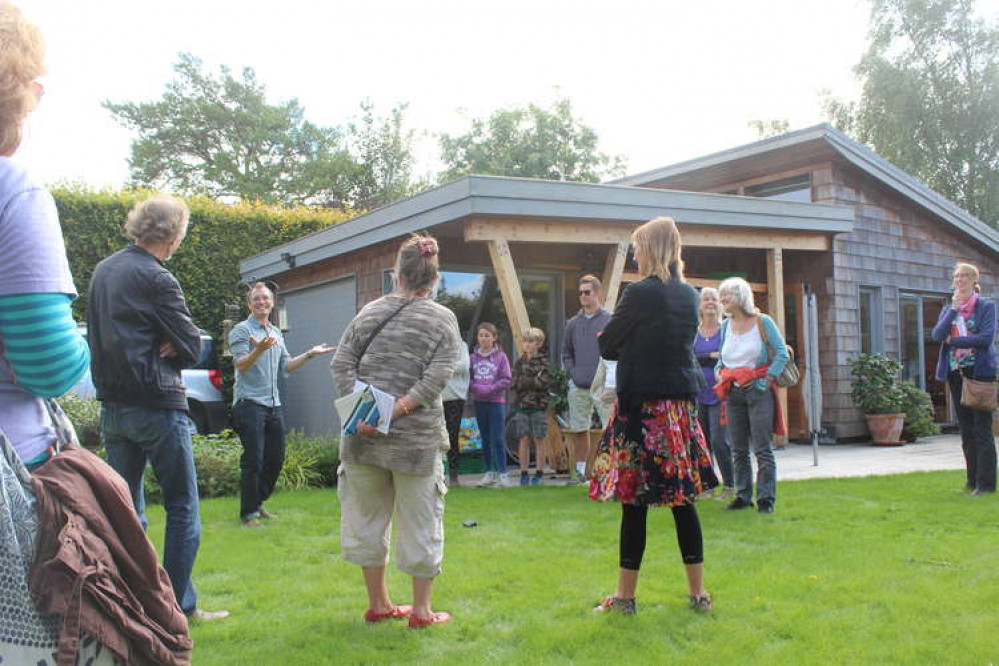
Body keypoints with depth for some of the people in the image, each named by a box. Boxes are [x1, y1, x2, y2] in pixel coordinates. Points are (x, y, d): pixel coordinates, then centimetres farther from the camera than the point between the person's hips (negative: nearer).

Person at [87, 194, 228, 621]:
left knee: (126, 510, 13)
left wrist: (155, 349, 1)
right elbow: (192, 346, -13)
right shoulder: (156, 280, -15)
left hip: (112, 406, 8)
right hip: (157, 406, -8)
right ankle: (180, 606, 7)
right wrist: (168, 350, 4)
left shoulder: (103, 270, 10)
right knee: (182, 507, 3)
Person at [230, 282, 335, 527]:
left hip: (274, 404, 7)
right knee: (253, 461, -6)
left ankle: (258, 503, 26)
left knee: (275, 459, 11)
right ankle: (248, 513, 5)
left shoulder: (277, 333, 19)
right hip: (250, 403, -7)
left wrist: (310, 354, 12)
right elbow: (240, 365, -16)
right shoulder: (241, 330, -4)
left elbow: (286, 366, 21)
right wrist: (259, 349, -33)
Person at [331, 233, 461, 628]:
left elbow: (341, 364, 1)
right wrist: (399, 409, -15)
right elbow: (437, 377, -12)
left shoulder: (370, 312, 8)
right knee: (419, 520, 9)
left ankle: (377, 603, 25)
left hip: (363, 432, 3)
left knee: (368, 514, 15)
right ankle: (420, 609, 16)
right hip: (416, 437, -3)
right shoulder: (443, 320, 0)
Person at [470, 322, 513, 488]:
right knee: (485, 439, 11)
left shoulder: (501, 356, -4)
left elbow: (506, 380, -7)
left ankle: (502, 472, 3)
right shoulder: (473, 357, 4)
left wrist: (490, 389, -17)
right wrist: (476, 388, -14)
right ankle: (490, 472, 19)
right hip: (479, 402, 4)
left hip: (496, 401, -4)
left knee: (498, 439, -4)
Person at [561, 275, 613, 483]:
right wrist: (573, 372, 3)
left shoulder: (610, 320, -1)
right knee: (579, 430, 9)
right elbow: (566, 353, 18)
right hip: (578, 386, 4)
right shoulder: (572, 323, 12)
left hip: (602, 385, -4)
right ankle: (580, 471, 19)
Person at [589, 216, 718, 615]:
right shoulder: (690, 295, 9)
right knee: (683, 499, 12)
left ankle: (625, 596, 9)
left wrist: (624, 345, 15)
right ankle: (698, 592, 18)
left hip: (643, 405, -7)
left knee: (634, 501, 0)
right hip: (682, 403, 7)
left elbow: (606, 346, -4)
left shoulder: (640, 293, -12)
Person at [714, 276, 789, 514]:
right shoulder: (726, 325, 11)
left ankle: (766, 498, 1)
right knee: (738, 449, 8)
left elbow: (782, 354, -4)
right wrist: (719, 374, 3)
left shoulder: (762, 322, -4)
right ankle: (743, 495, 16)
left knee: (762, 449, -4)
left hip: (758, 391, -5)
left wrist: (767, 379, -11)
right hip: (733, 393, 5)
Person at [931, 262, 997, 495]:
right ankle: (972, 480, 15)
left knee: (982, 428, -6)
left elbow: (986, 337, -14)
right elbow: (937, 335, -3)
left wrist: (953, 341, -7)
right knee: (966, 430, 9)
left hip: (980, 371, -5)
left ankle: (986, 482, -2)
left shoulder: (986, 307, 0)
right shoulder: (948, 309, 14)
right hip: (956, 373, 5)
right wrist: (954, 309, -9)